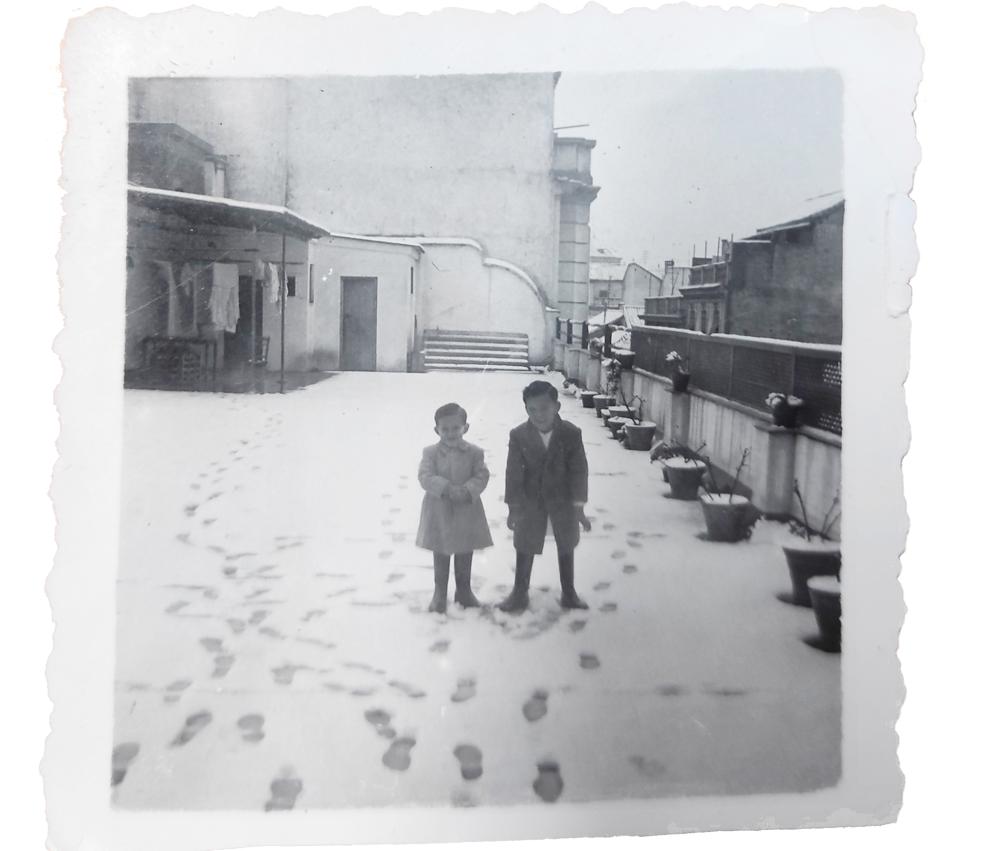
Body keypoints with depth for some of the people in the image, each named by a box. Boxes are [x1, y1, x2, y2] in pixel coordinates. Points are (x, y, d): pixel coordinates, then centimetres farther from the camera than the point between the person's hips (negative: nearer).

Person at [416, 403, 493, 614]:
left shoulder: (474, 452, -4)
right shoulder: (430, 452, -7)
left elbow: (482, 476, -9)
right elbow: (425, 477, -17)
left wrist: (467, 490, -27)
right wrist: (446, 488, -30)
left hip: (467, 511, 1)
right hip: (439, 511, -1)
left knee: (465, 555, 14)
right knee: (440, 556, 12)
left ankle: (464, 591, 32)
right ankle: (440, 593, 26)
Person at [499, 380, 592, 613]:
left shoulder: (571, 433, -16)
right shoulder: (518, 435, -14)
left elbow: (579, 470, -12)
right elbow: (514, 472, -9)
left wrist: (579, 507, -12)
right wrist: (513, 506, -8)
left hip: (563, 499, 0)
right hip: (531, 500, 0)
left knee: (566, 546, 13)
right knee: (525, 546, 10)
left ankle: (569, 593, 29)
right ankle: (519, 593, 27)